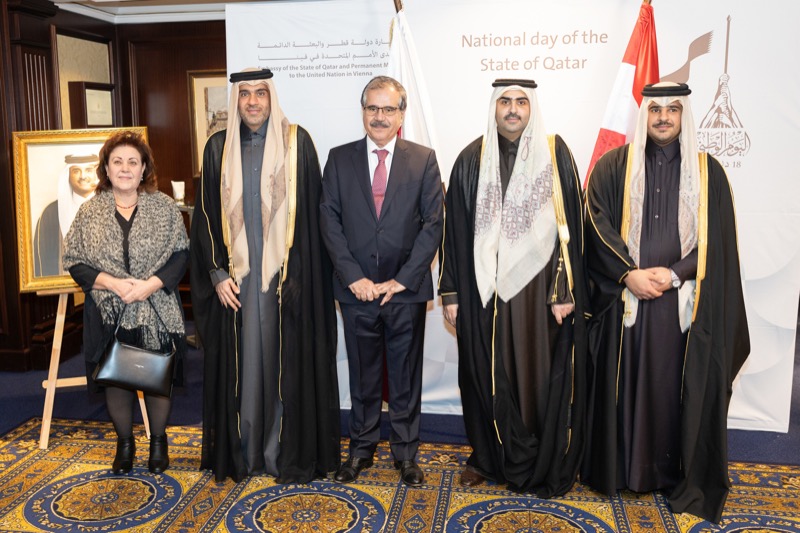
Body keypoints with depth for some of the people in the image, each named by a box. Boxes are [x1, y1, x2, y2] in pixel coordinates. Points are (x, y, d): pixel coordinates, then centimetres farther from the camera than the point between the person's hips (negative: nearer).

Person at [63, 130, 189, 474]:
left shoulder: (164, 207, -2)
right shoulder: (89, 212, 2)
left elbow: (181, 254, -4)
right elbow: (75, 262, 1)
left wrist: (151, 284, -18)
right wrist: (111, 282, -15)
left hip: (157, 313, -1)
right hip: (109, 314, 1)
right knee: (116, 382, 10)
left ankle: (158, 441, 30)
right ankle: (124, 443, 31)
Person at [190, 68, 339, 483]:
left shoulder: (297, 141, 0)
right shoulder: (219, 147, 7)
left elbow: (310, 213, -1)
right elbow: (206, 215, 7)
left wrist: (298, 272, -7)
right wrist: (217, 273, -1)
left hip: (286, 273, -2)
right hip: (235, 274, 2)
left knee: (286, 361, 4)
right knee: (240, 362, 7)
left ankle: (289, 453, 16)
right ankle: (241, 451, 21)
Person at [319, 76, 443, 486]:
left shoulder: (423, 160, 2)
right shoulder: (339, 159, 5)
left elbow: (433, 224, -3)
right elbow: (330, 222, 0)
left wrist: (402, 279, -10)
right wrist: (354, 277, -9)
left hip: (406, 289, -1)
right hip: (357, 288, 1)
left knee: (405, 375, 10)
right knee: (362, 375, 12)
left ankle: (405, 452, 25)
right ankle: (361, 449, 28)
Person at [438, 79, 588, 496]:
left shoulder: (555, 154, -1)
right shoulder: (472, 159, 2)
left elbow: (571, 226, -3)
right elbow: (455, 231, 3)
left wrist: (564, 291, -7)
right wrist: (451, 293, 1)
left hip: (539, 286, -1)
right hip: (485, 288, 1)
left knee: (540, 373, 6)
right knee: (487, 373, 10)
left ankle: (546, 465, 25)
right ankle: (489, 456, 30)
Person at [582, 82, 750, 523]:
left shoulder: (708, 172, 7)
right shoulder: (613, 166, 5)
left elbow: (716, 240, 2)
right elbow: (598, 225, -4)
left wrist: (673, 274, -11)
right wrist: (629, 274, -14)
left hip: (684, 304, 1)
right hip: (625, 300, 0)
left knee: (680, 390, 5)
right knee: (622, 386, 5)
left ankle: (681, 478, 21)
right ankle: (619, 468, 20)